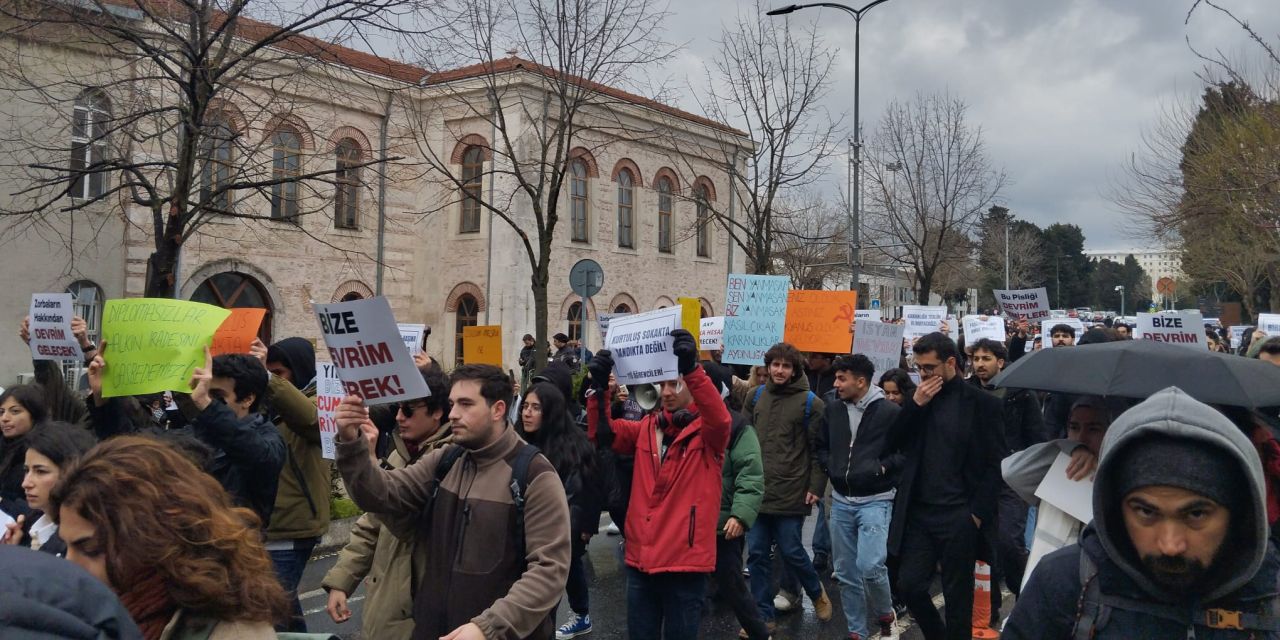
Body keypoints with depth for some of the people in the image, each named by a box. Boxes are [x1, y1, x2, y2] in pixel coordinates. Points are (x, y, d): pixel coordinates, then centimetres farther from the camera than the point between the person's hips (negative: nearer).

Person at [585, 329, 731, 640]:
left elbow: (720, 418, -27)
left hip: (684, 561, -5)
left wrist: (692, 369, -40)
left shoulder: (708, 431, -4)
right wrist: (600, 387, -15)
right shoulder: (647, 427, 11)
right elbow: (601, 433, 1)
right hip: (641, 557, 5)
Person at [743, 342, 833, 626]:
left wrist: (816, 486, -9)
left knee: (790, 551, 2)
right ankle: (763, 615, 17)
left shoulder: (810, 402, -5)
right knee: (756, 553, 5)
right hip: (757, 489, 4)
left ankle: (817, 593, 31)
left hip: (791, 492, -4)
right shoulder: (756, 396, 8)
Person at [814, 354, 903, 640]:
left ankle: (886, 616, 11)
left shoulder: (889, 411, -10)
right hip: (841, 501, 6)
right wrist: (830, 467, 5)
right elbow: (820, 445, 21)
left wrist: (882, 468, -15)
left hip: (875, 501, -5)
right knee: (846, 573, 9)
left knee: (870, 565, -18)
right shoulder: (833, 410, 7)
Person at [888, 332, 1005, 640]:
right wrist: (916, 404, -8)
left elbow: (994, 465, -6)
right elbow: (893, 444, 3)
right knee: (909, 585, 7)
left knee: (957, 595, 6)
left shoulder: (982, 403, -6)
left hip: (958, 517, -4)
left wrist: (978, 513, -11)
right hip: (918, 513, 5)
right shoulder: (919, 399, 8)